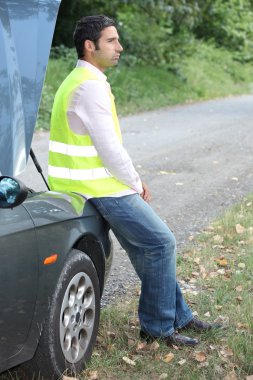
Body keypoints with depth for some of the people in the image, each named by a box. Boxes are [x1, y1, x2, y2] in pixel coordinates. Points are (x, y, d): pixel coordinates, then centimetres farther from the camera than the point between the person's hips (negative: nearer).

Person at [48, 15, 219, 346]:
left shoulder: (82, 81, 15)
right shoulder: (91, 86, -19)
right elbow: (109, 148, -20)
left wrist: (133, 179, 12)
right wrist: (136, 184, -5)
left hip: (105, 183, 10)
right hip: (98, 187, -10)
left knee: (146, 249, 15)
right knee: (161, 243, -6)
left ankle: (178, 316, 25)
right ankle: (158, 326, 5)